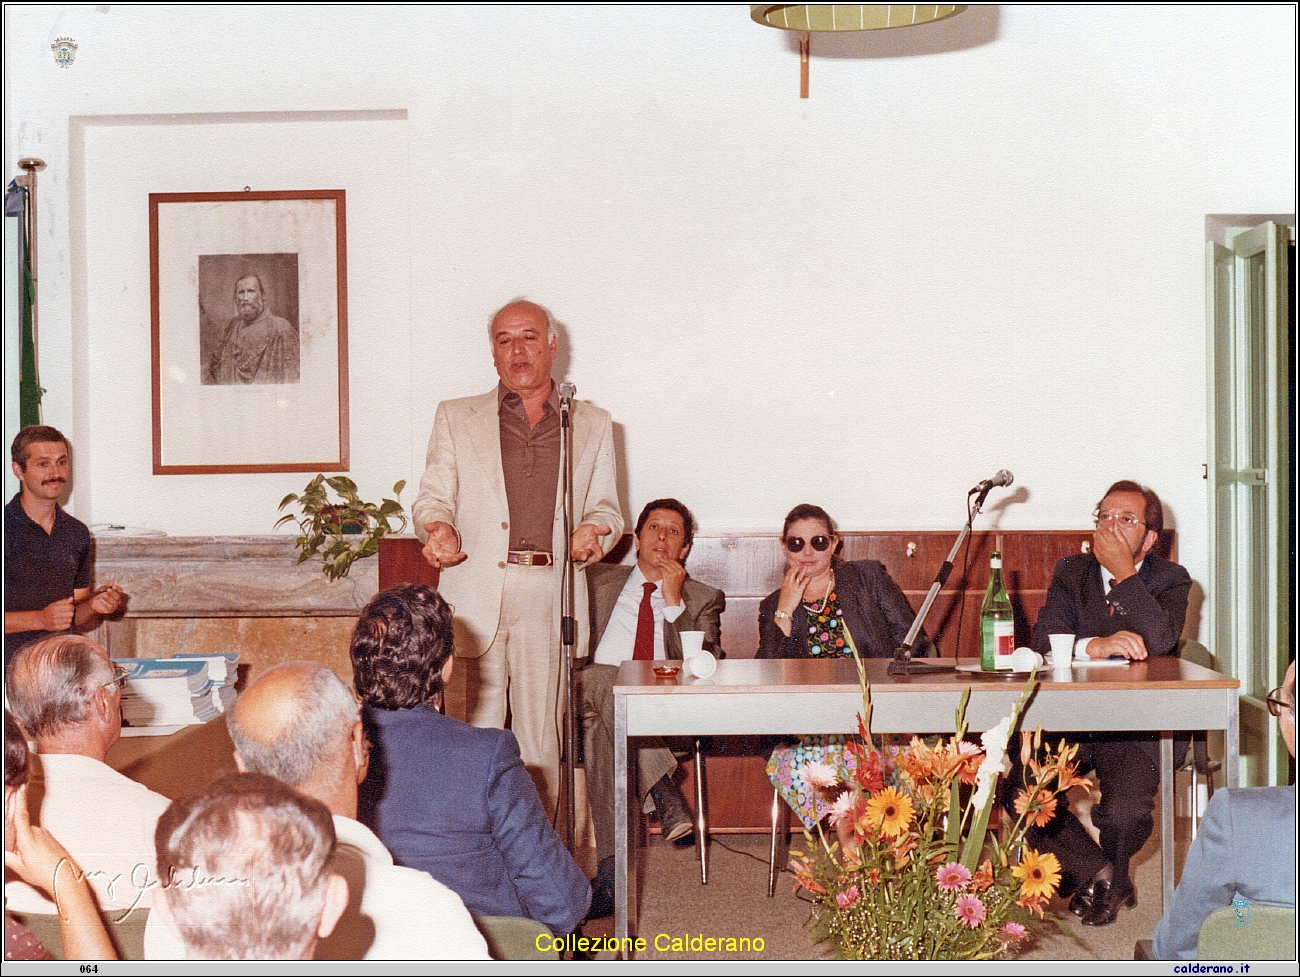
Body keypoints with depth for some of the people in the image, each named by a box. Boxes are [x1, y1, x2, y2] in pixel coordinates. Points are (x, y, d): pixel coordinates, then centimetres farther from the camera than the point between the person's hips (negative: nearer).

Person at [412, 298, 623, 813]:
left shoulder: (592, 425, 17)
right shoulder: (456, 418, 15)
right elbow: (433, 496, 10)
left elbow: (606, 508, 15)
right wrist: (437, 528, -13)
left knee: (541, 738, 2)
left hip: (550, 596, 1)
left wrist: (593, 533, -9)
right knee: (480, 730, -3)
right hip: (479, 594, -1)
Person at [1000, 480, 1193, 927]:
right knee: (1015, 787, -23)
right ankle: (1095, 872, -1)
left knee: (1124, 812, -27)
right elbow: (1043, 639, -5)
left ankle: (1110, 877, 12)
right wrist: (1094, 646, -25)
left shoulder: (1170, 580, 4)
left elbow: (1158, 642, -17)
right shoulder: (1071, 571, 11)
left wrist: (1124, 572, -16)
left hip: (1135, 726, -3)